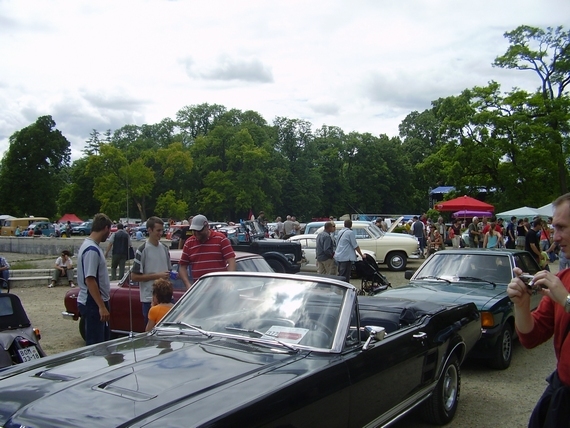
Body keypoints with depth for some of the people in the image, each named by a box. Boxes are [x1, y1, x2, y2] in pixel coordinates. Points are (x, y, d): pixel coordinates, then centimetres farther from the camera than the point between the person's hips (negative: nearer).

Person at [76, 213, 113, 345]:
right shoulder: (92, 250, -20)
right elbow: (90, 280, -25)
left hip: (96, 302, 10)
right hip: (93, 304, -10)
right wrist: (102, 307, -25)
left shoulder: (90, 246, 11)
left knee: (104, 340, 18)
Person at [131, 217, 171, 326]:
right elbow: (134, 276, -11)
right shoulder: (142, 250, -8)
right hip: (149, 298, -6)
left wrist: (168, 275, 3)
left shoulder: (165, 248, 12)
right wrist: (157, 276, -14)